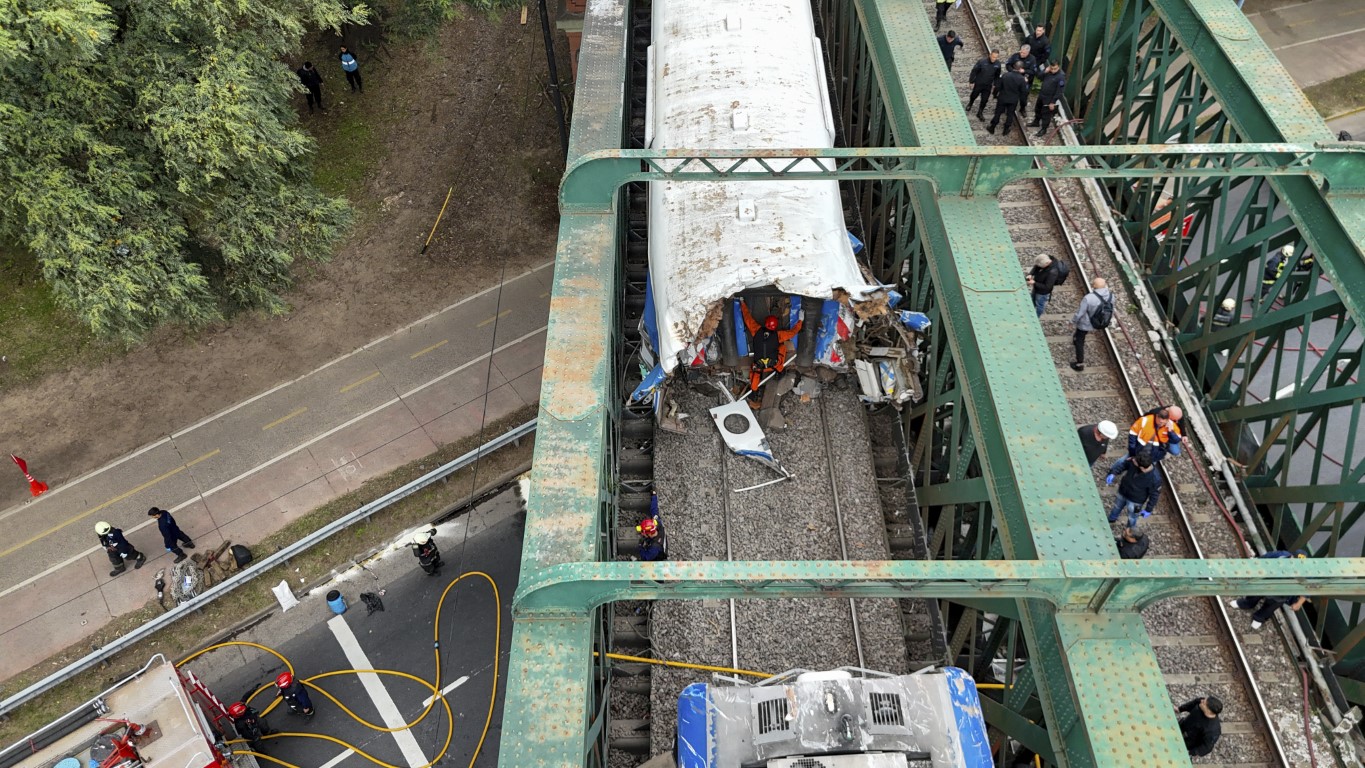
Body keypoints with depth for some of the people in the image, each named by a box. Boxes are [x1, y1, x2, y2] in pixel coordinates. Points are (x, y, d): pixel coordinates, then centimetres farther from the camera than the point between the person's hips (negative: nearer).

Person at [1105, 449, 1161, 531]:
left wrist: (1148, 510, -12)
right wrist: (1113, 474, -18)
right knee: (1117, 507, 32)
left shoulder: (1155, 478, -38)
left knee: (1132, 518, 22)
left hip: (1135, 501, -4)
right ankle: (1111, 519, 62)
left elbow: (1155, 495, -21)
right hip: (1123, 492, 4)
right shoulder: (1133, 461, -30)